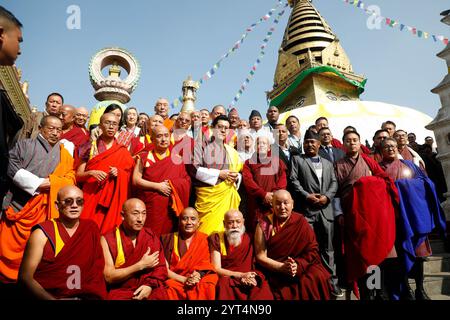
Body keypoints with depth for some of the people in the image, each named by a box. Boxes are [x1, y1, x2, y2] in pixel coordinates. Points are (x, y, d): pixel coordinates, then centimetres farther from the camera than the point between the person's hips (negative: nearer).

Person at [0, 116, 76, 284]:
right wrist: (38, 183, -14)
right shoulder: (25, 145, 6)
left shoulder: (64, 154, 12)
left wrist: (49, 182, -13)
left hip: (42, 211, 1)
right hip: (18, 205, -1)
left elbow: (70, 179, 3)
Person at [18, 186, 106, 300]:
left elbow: (98, 268, 10)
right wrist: (52, 299, -16)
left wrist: (95, 295, -6)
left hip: (85, 296, 2)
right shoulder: (43, 233, -1)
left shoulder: (92, 229, 7)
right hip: (46, 296, -2)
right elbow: (25, 277, -4)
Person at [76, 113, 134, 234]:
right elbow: (78, 175, 2)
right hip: (90, 197, -1)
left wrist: (118, 173, -9)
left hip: (113, 201, 1)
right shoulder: (89, 147, 4)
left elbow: (128, 178, 10)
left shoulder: (123, 152, 7)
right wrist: (91, 173, -17)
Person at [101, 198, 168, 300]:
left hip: (150, 290, 2)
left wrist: (150, 285, -11)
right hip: (120, 293, -2)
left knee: (160, 295, -24)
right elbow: (108, 277, -8)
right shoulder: (108, 239, -3)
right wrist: (141, 265, -10)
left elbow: (161, 266, 6)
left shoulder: (151, 236, 7)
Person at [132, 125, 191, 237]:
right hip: (149, 207, -1)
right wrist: (158, 186, -12)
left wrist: (172, 185, -10)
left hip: (170, 208, 1)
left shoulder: (177, 159, 9)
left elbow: (187, 181, 8)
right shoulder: (144, 157, 5)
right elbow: (136, 180, -3)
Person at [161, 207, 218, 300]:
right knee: (172, 289, -33)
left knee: (207, 286, -29)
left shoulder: (205, 240, 8)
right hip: (174, 281, -1)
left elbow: (206, 265, 5)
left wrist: (198, 275, -18)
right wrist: (184, 279, -16)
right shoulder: (168, 239, 4)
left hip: (198, 284, 2)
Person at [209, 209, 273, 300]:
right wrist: (241, 275, -14)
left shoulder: (250, 238, 6)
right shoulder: (216, 239, 2)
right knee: (223, 284, -34)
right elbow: (216, 269, -5)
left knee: (262, 286, -30)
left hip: (249, 282, 1)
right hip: (227, 280, 0)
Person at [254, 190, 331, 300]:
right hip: (275, 273, -2)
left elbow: (312, 250, -2)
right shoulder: (264, 225, -4)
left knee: (317, 277, -21)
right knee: (284, 292, -25)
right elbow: (260, 256, -5)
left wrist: (298, 265, -18)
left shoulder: (301, 222, 0)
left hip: (302, 268, 2)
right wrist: (282, 267, -17)